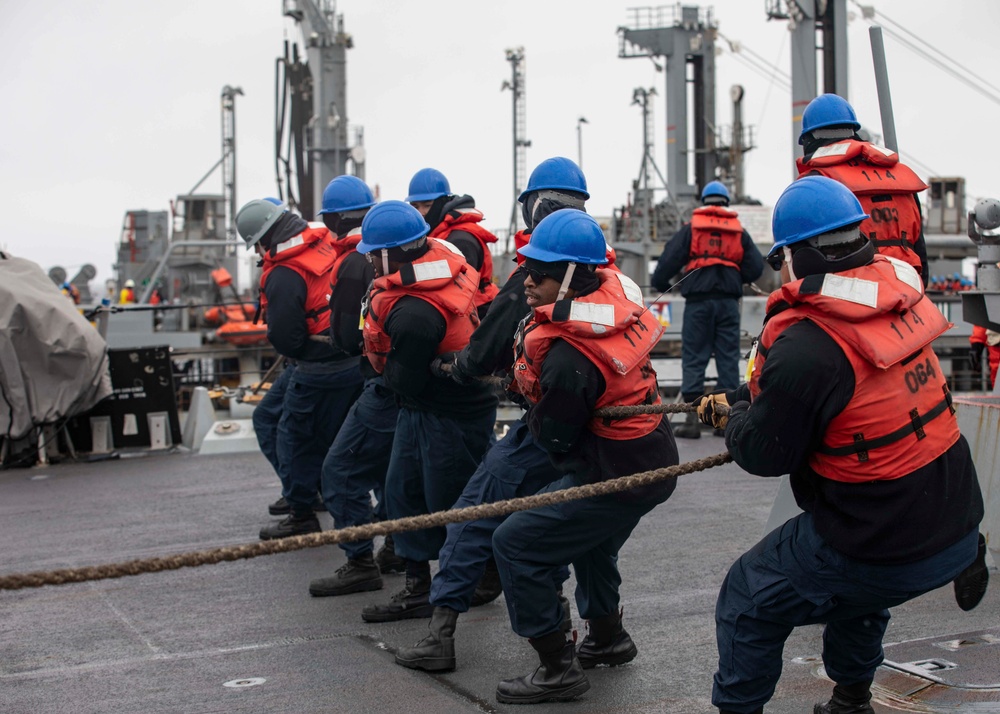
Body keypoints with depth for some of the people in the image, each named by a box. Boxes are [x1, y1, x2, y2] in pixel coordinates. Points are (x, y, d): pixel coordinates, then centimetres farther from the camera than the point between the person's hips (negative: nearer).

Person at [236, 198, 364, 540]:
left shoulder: (283, 276, -22)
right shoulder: (329, 242, 1)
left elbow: (284, 339, -18)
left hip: (320, 372, -8)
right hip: (357, 359, 8)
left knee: (296, 437, 8)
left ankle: (301, 514, 16)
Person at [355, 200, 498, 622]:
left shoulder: (414, 314, -32)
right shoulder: (439, 255, -4)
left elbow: (404, 382, -23)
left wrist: (384, 364, -2)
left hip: (452, 417, -10)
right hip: (421, 409, 10)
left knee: (449, 505, 4)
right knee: (404, 492, 14)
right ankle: (418, 589, 23)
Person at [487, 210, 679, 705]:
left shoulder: (569, 357, -30)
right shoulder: (614, 290, -6)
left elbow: (552, 437, -18)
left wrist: (533, 409, 2)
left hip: (615, 477, -10)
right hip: (654, 460, 10)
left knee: (516, 543, -6)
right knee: (590, 538, 33)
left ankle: (558, 669, 1)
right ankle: (607, 638, 53)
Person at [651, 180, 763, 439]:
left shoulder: (690, 228, 4)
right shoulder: (739, 231, 10)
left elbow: (669, 259, -3)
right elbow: (755, 267, 5)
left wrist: (660, 283, 12)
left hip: (698, 300, -2)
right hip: (728, 300, 2)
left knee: (693, 357, 1)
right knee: (728, 357, 6)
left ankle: (692, 419, -4)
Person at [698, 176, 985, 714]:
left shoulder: (804, 346, -24)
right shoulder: (898, 296, 0)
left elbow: (763, 454, -12)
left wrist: (734, 417, 10)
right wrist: (742, 400, 20)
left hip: (886, 555, -8)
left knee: (748, 603, 12)